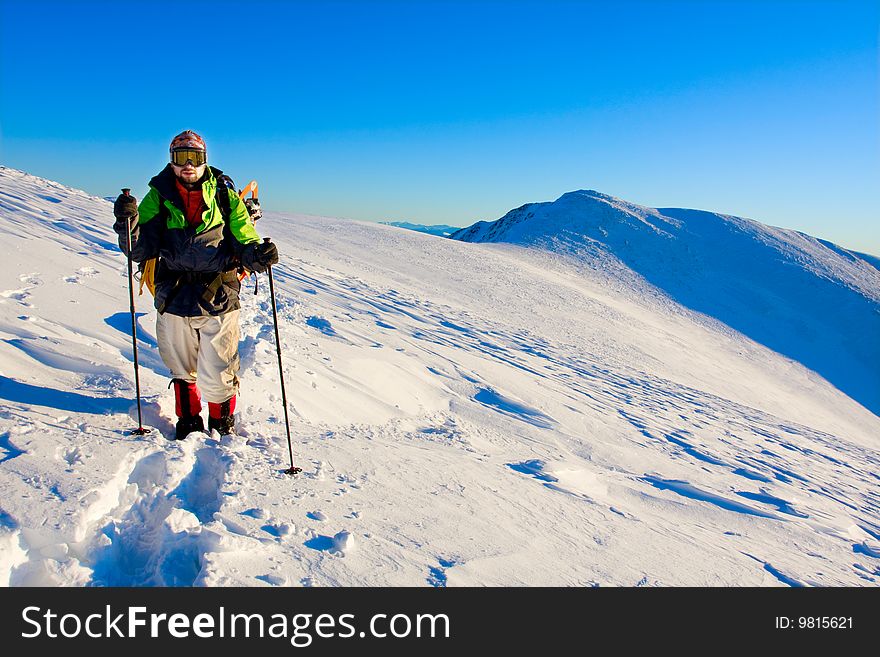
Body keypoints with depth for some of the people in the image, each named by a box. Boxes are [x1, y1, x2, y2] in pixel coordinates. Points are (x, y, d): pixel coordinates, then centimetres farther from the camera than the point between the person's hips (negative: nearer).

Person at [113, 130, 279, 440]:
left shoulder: (225, 197, 1)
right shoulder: (159, 197, 2)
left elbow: (244, 242, 0)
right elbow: (140, 251, -3)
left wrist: (258, 254, -23)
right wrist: (127, 223, -23)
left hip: (218, 301, -2)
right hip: (174, 301, 2)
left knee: (216, 379, 0)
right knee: (182, 371, 20)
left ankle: (223, 421, 31)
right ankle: (189, 422, 45)